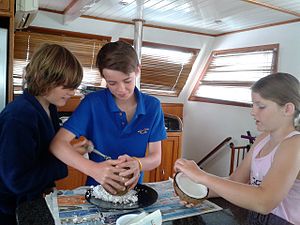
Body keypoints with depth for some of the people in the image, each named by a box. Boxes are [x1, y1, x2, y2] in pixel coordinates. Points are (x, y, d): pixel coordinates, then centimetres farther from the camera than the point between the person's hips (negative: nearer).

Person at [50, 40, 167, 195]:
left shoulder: (152, 106, -5)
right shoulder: (92, 103, -11)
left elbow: (156, 157, -2)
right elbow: (57, 144, -15)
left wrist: (138, 164, -25)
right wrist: (93, 169, -31)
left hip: (133, 188, 2)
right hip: (97, 187, -1)